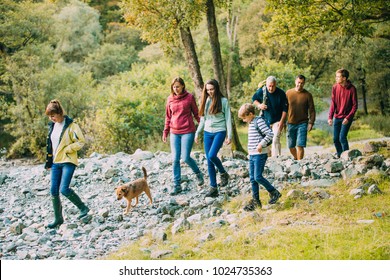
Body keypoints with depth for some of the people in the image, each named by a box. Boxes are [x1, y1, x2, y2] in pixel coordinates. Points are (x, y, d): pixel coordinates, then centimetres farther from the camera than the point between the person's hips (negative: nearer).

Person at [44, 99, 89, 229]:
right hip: (55, 162, 7)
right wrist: (48, 162, 20)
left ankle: (83, 207, 4)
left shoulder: (71, 125, -10)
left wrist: (66, 149, -15)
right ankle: (58, 219, 15)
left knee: (64, 189, -17)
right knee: (54, 191, 4)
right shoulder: (52, 126, 12)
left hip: (68, 161, -7)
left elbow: (81, 142, -11)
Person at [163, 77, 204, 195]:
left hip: (187, 132, -4)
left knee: (185, 157, -8)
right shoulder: (170, 99, 7)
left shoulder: (189, 97, -3)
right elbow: (168, 117, 14)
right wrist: (165, 131, 11)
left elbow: (196, 113, 3)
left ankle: (198, 173, 21)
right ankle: (177, 185, 10)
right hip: (174, 132, 4)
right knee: (175, 159, 2)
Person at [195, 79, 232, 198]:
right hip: (207, 132, 5)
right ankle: (213, 188, 5)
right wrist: (197, 133, 14)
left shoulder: (223, 101, -4)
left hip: (219, 131, -5)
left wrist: (229, 135, -7)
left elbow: (228, 119, -4)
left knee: (212, 155, -24)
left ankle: (223, 174, 3)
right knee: (209, 161, 1)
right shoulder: (206, 101, 11)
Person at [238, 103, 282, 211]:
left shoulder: (259, 121, -12)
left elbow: (270, 134, -20)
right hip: (252, 155, 9)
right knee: (252, 178, 7)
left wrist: (261, 144, -23)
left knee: (258, 177, -12)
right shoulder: (251, 123, 17)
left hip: (260, 154, -9)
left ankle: (274, 193, 4)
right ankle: (255, 200, 12)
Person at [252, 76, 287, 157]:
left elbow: (285, 109, -6)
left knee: (275, 140, -14)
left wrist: (281, 122, -12)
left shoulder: (281, 93, -12)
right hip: (265, 120, 3)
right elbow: (254, 99, 10)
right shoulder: (261, 91, -8)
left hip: (277, 121, -3)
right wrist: (259, 105, -10)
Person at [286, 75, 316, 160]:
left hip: (302, 124, -2)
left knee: (300, 145, -10)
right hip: (291, 123, 3)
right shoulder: (288, 93, 4)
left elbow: (311, 110, 0)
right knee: (291, 146, 9)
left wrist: (311, 122, -9)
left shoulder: (307, 95, -2)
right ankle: (296, 158, 35)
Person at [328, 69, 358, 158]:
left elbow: (355, 106, -9)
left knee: (342, 138, -14)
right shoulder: (335, 87, -2)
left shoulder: (352, 89, -13)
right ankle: (339, 156, 24)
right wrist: (330, 117, -8)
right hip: (337, 117, 5)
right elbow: (333, 103, 1)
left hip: (347, 118, -5)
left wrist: (348, 118, -19)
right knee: (335, 139, 7)